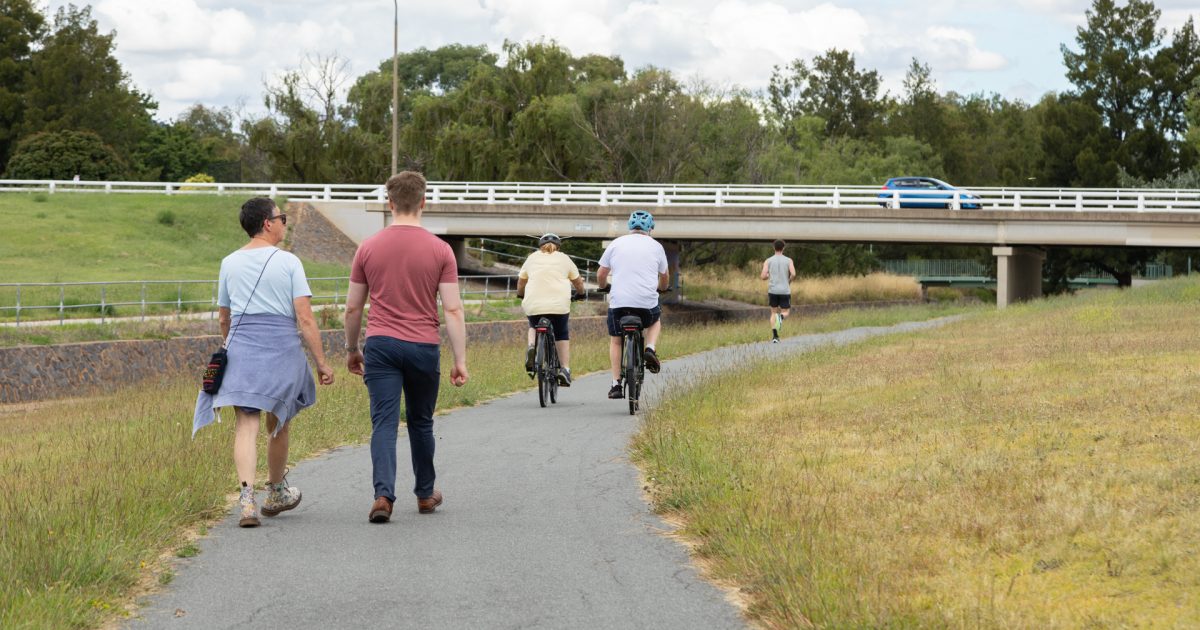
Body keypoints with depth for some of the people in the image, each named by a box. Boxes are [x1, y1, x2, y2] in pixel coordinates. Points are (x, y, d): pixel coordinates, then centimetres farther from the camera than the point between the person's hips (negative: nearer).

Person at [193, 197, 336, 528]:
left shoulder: (230, 263, 7)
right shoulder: (288, 262, -5)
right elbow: (305, 318, -10)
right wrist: (321, 362, -6)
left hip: (241, 349, 2)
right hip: (281, 349, -2)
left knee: (247, 424, -4)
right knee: (278, 425, 15)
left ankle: (247, 497, -22)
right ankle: (275, 494, 32)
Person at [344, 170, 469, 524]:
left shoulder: (368, 248, 1)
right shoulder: (440, 250, -3)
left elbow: (352, 308, 7)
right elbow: (453, 310, -6)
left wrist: (352, 349, 20)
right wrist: (460, 360, -1)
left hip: (380, 346, 0)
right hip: (424, 347, 0)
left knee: (384, 423, -3)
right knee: (421, 422, 16)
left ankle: (383, 495, -20)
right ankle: (425, 495, 29)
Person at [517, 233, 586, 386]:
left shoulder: (532, 258, 19)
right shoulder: (564, 259, 16)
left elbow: (521, 283, 26)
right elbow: (578, 283, 23)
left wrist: (521, 296, 45)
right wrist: (580, 293, 43)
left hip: (534, 304, 1)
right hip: (559, 304, -1)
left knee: (534, 327, 28)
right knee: (562, 335, 19)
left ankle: (532, 346, -2)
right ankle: (565, 369, 4)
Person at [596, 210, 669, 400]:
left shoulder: (616, 244, 6)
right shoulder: (656, 246, 8)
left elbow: (601, 275, 10)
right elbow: (665, 277, 22)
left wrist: (604, 288, 33)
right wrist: (660, 288, 45)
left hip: (619, 301, 0)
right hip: (647, 304, 0)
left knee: (615, 341, 18)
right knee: (656, 320, 33)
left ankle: (616, 384, 10)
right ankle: (650, 349, 6)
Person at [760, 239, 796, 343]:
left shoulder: (768, 261, 2)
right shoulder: (788, 260, 1)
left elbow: (763, 276, -5)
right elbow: (793, 274, -13)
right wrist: (789, 281, 9)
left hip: (772, 291, 1)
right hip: (785, 291, -1)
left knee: (774, 312, 16)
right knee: (785, 313, 11)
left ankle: (775, 336, 0)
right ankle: (781, 317, -28)